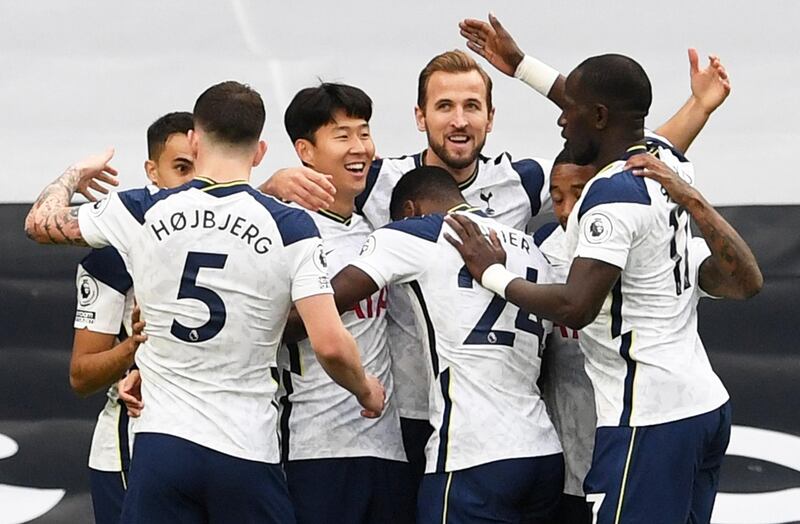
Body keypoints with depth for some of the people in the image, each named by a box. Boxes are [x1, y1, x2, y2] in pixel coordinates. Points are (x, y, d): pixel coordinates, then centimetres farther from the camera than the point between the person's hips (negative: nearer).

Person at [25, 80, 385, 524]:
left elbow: (41, 223, 18)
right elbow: (330, 346, -10)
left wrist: (77, 173, 39)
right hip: (247, 452, -1)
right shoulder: (291, 228, -5)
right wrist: (365, 390, 11)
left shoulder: (140, 213, 1)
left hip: (160, 442, 1)